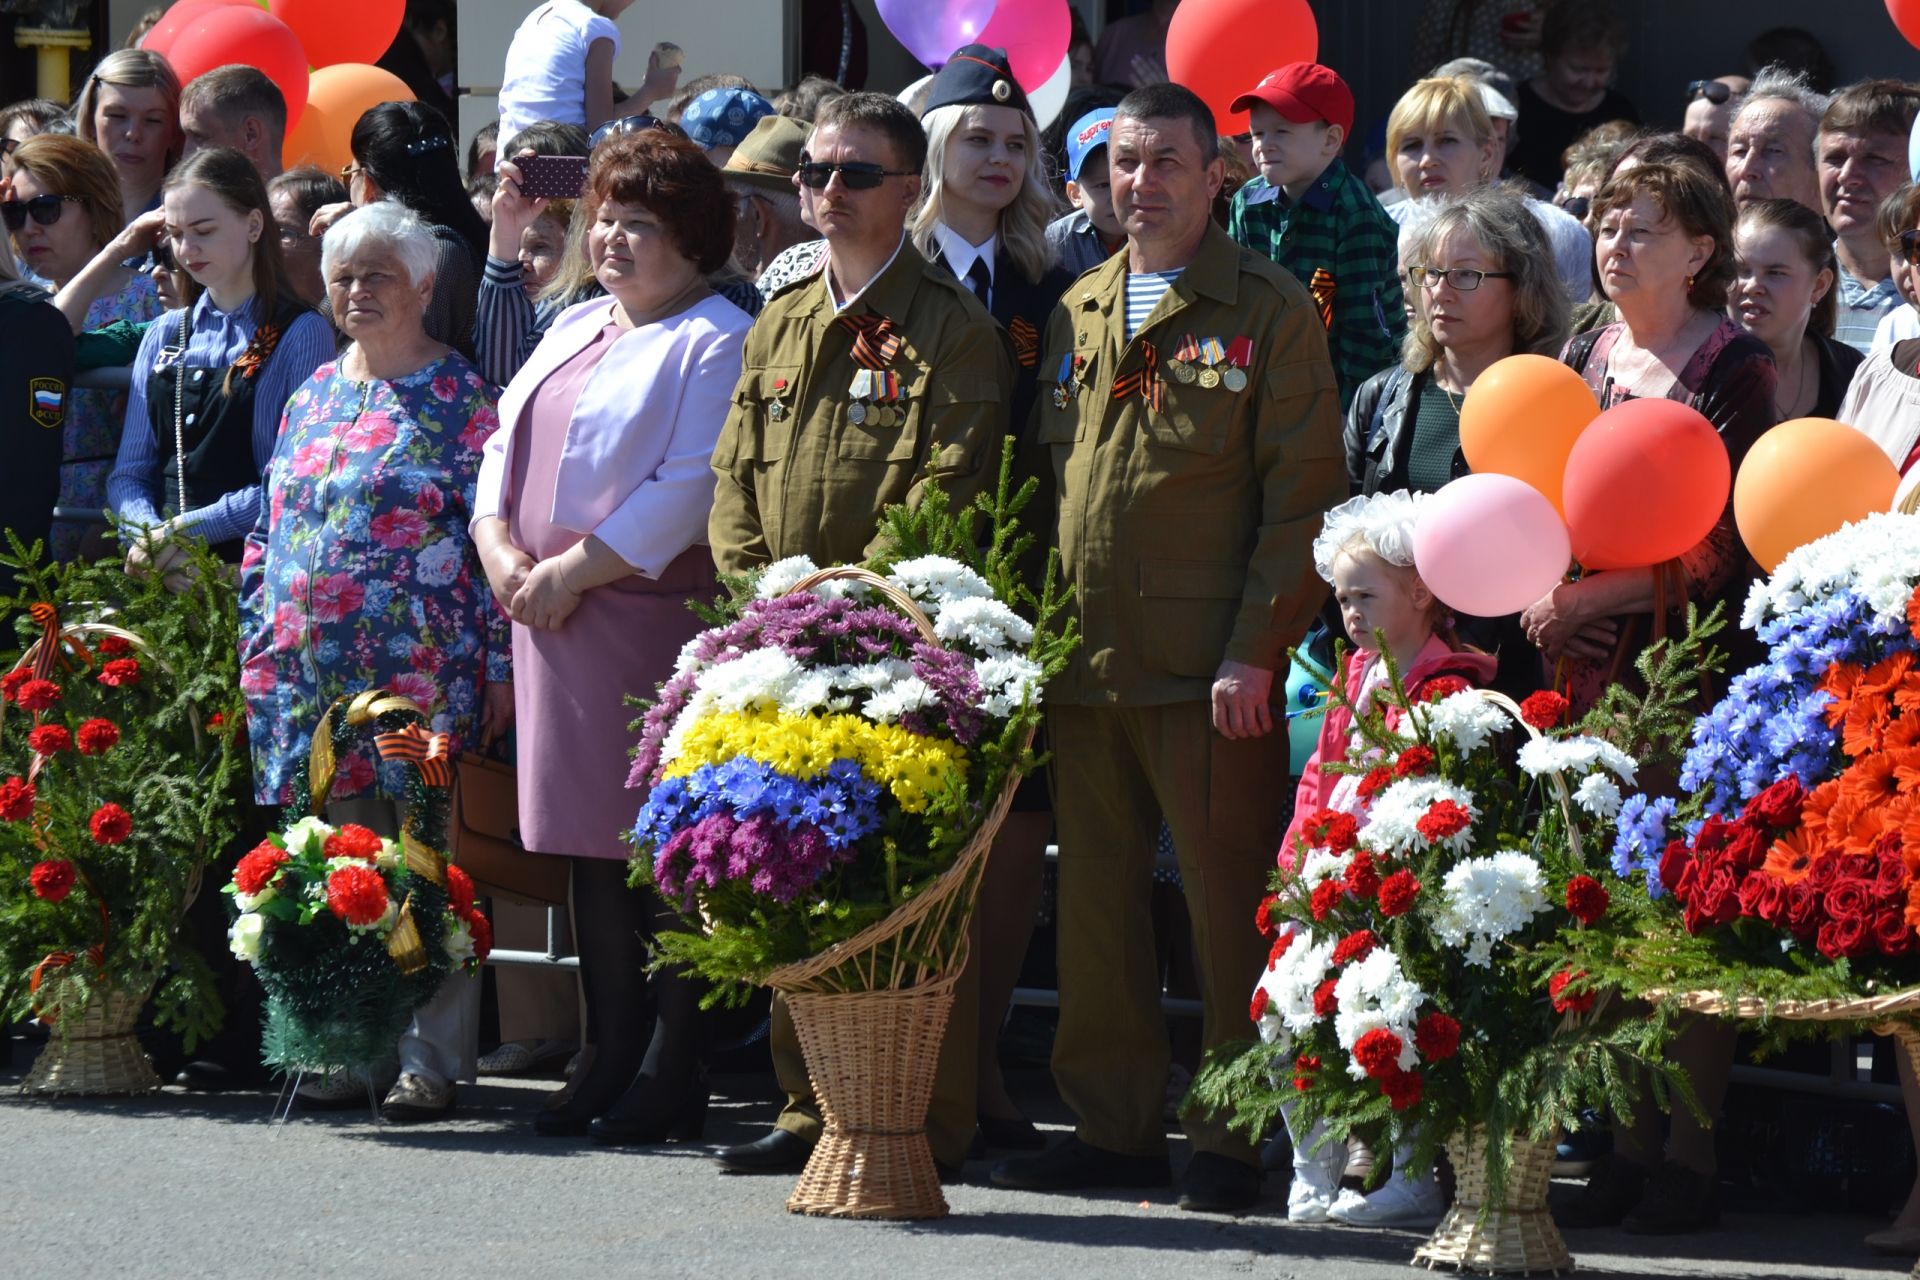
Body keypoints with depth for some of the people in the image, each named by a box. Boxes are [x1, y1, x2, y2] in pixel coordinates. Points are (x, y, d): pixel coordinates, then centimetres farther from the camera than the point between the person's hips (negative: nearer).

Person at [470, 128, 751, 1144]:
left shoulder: (715, 343, -6)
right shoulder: (575, 329, 21)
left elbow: (687, 490, -15)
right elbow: (507, 444, 20)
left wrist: (572, 570, -15)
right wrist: (500, 547, 1)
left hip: (655, 614, -8)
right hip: (551, 615, 8)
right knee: (590, 847, 9)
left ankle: (670, 1072, -4)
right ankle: (611, 1060, 14)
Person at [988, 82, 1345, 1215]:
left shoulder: (1270, 311, -1)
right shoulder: (1077, 315, 16)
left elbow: (1302, 496, -6)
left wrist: (1256, 650, -13)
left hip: (1212, 666, -6)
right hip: (1084, 659, 6)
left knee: (1227, 904, -2)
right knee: (1097, 902, 9)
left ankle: (1233, 1140, 4)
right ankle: (1117, 1122, 17)